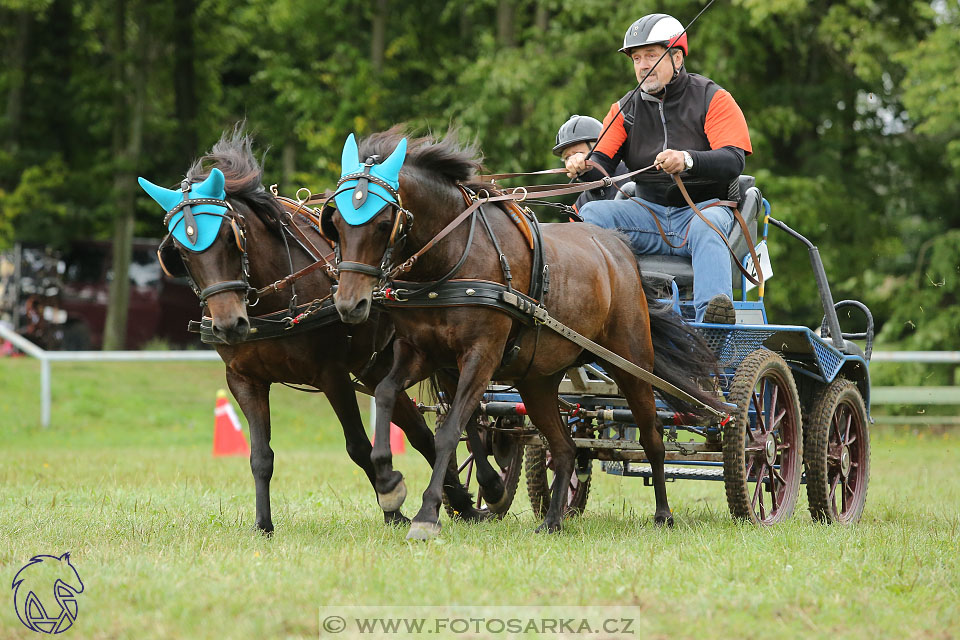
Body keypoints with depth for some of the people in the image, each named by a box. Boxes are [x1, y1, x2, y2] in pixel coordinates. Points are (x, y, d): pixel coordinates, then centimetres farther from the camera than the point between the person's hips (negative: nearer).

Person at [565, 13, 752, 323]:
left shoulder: (712, 99, -1)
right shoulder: (626, 109, 12)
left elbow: (733, 160, -16)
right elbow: (602, 164, 2)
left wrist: (688, 160, -37)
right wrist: (584, 166, -25)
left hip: (705, 205, -4)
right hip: (650, 212, 4)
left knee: (705, 228, -38)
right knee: (591, 214, -19)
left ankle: (713, 315, -58)